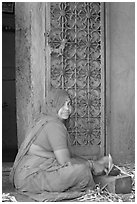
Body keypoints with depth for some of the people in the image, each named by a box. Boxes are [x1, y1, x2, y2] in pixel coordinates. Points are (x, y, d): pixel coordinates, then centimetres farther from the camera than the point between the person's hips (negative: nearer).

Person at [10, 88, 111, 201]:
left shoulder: (46, 120, 17)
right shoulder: (54, 125, -15)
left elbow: (66, 155, 18)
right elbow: (65, 161, -20)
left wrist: (94, 163, 10)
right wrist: (92, 165, -6)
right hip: (29, 178, -11)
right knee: (81, 170, -24)